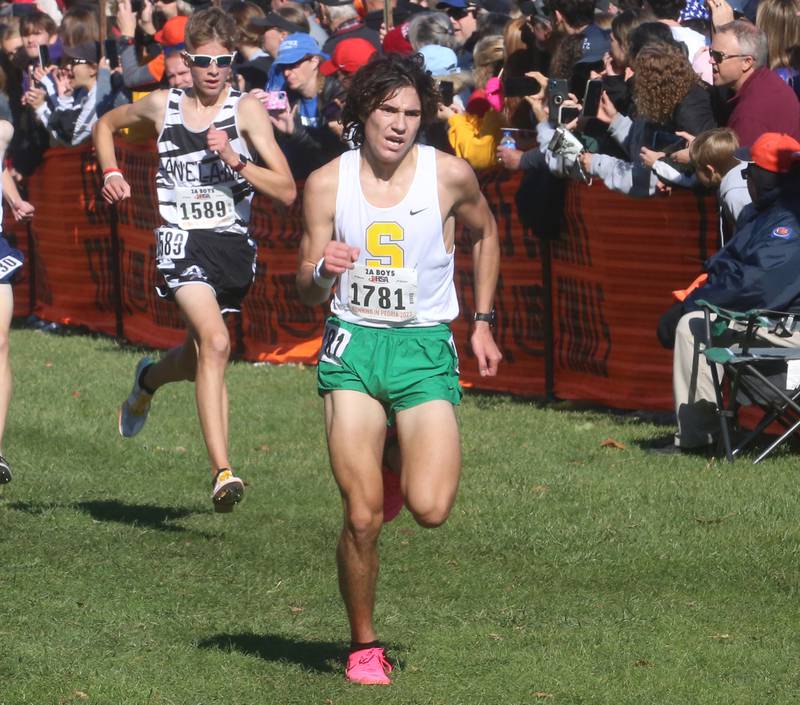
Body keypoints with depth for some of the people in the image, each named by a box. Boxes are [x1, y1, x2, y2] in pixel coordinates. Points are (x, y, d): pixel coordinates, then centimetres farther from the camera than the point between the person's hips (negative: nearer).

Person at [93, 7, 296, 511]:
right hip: (182, 242, -2)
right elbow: (107, 125, 28)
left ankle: (149, 379, 56)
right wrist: (111, 172, 12)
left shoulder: (247, 110, -1)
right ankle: (222, 471, -28)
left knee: (199, 357, 17)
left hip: (234, 245, 2)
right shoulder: (162, 106, 6)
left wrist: (234, 160, -19)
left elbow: (286, 191, -8)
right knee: (215, 342, -24)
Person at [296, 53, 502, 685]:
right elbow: (308, 296, 1)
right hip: (353, 345, 0)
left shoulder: (450, 175, -5)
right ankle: (364, 645, 12)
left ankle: (403, 477, 22)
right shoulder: (327, 183, -3)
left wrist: (483, 321, 16)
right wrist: (322, 272, -22)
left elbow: (484, 232, 18)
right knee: (362, 518, -8)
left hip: (426, 347, 0)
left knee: (430, 510, -16)